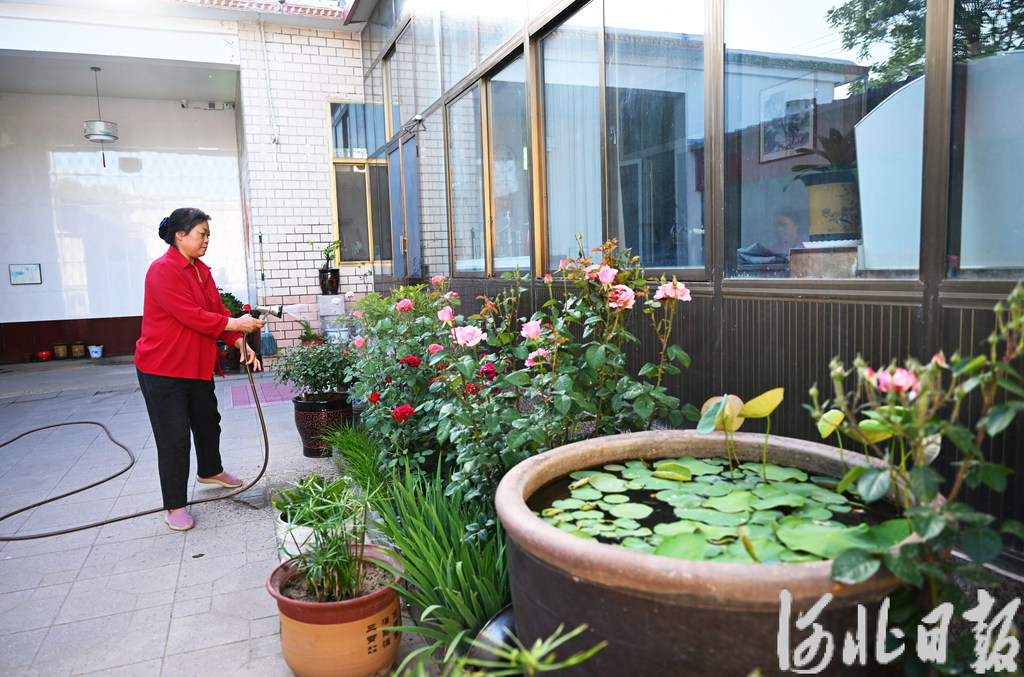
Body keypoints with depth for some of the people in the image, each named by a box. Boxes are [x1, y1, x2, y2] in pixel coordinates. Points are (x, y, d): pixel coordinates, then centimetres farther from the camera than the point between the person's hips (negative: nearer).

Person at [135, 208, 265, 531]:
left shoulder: (201, 270, 9)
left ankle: (210, 471, 48)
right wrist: (236, 324, -21)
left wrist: (241, 344, -3)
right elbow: (192, 316, -25)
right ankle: (174, 505, 11)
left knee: (208, 420, 23)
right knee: (174, 437, -3)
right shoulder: (163, 270, -19)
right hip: (163, 369, -9)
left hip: (199, 365, 9)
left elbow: (218, 311, 9)